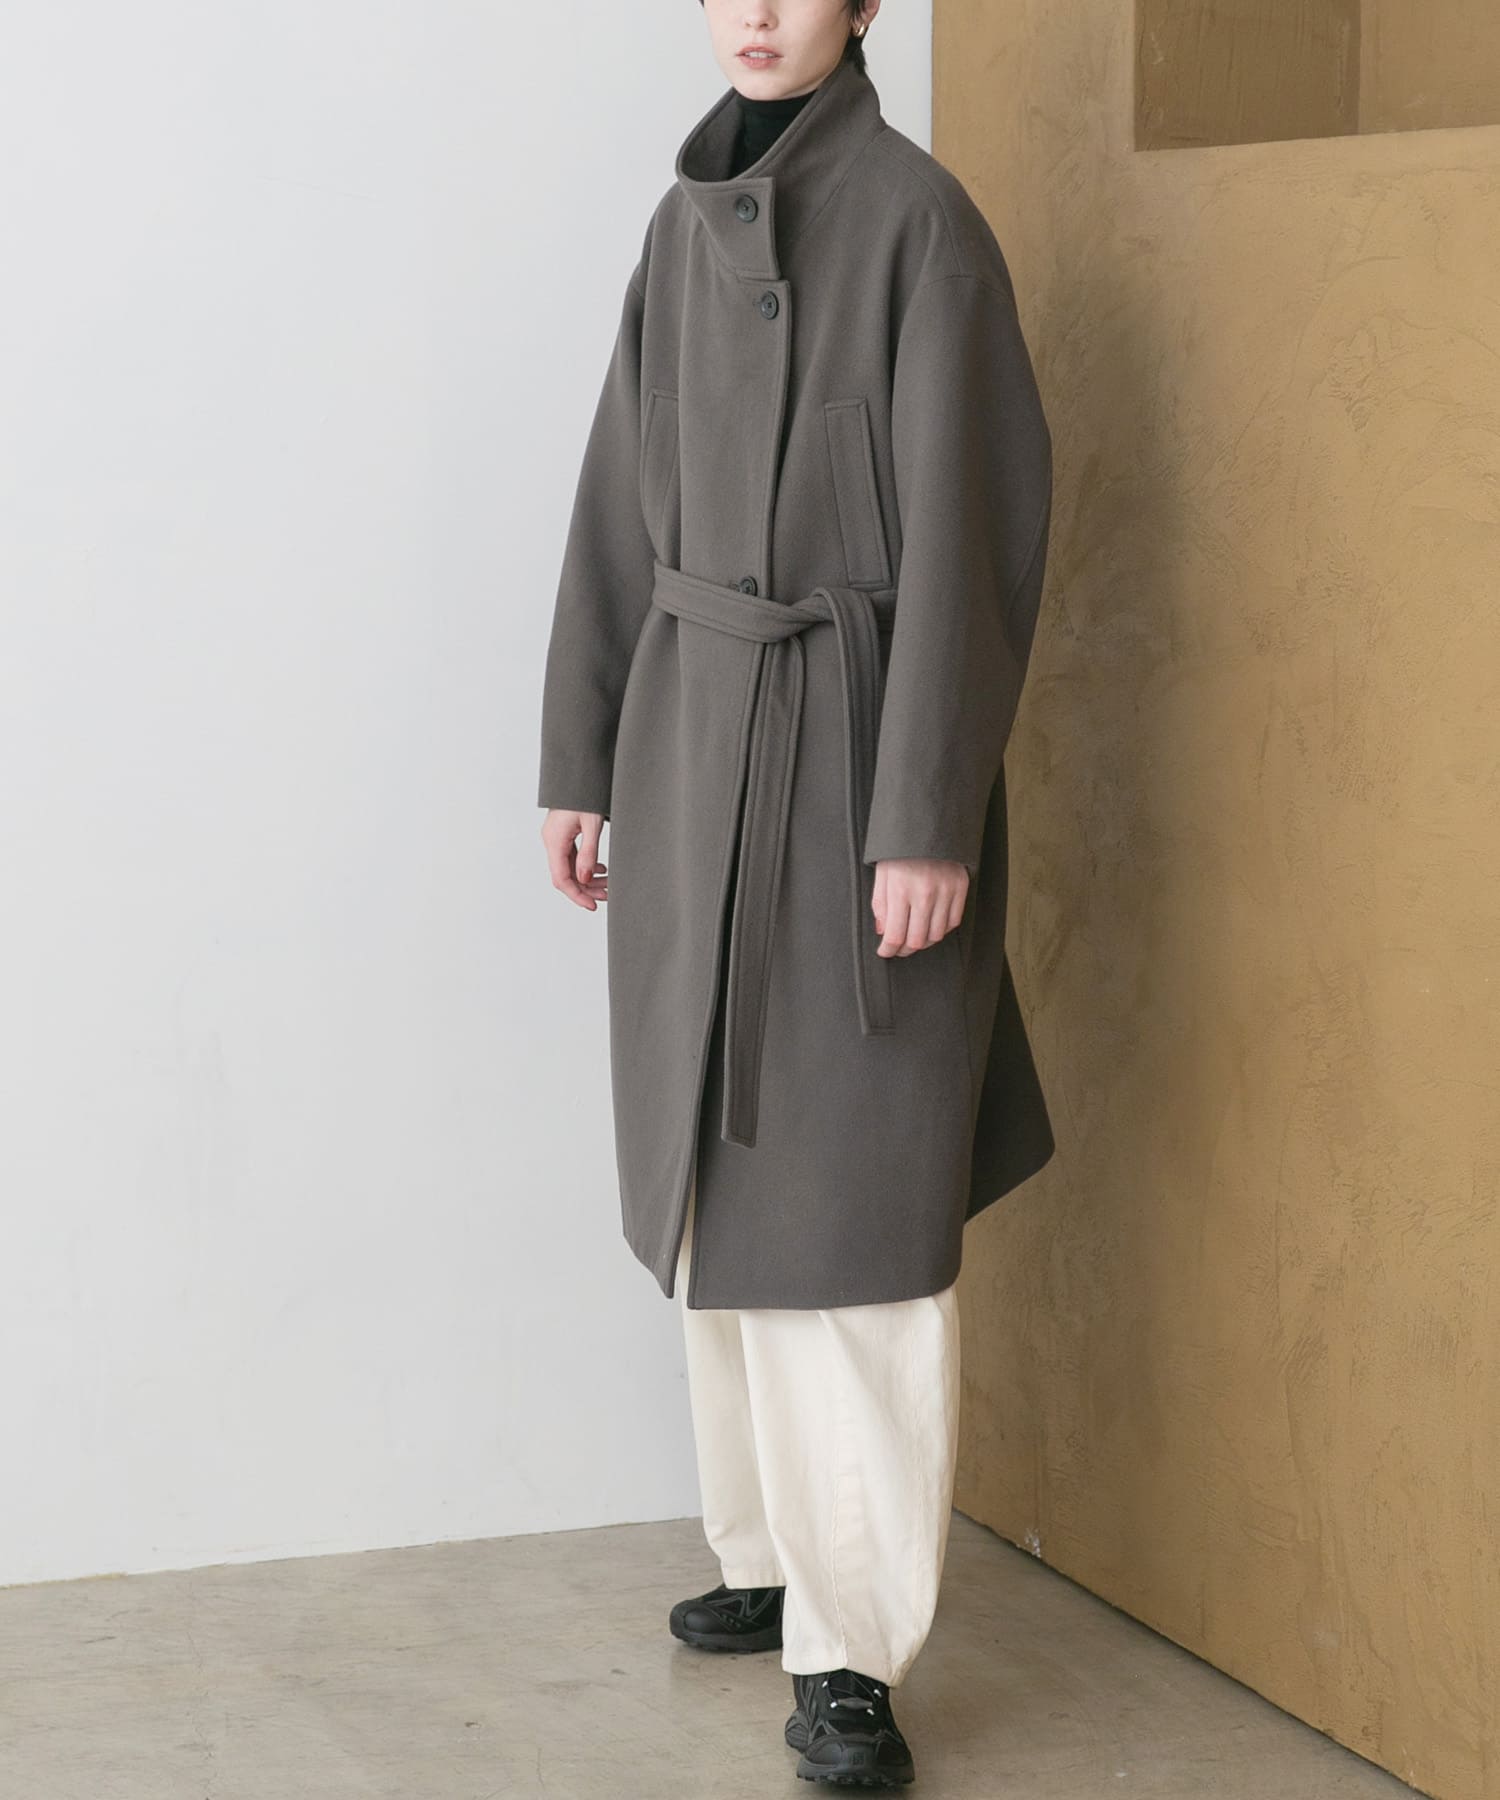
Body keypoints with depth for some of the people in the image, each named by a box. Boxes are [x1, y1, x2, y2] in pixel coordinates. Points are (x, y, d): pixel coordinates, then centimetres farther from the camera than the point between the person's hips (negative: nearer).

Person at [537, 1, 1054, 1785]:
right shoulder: (688, 219, 11)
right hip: (693, 737, 7)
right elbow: (622, 505, 14)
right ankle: (776, 1550, 29)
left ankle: (853, 1645, 2)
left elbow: (967, 531, -14)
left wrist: (928, 822, -18)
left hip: (851, 751, -7)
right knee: (726, 1180, 14)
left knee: (850, 1206, -5)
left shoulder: (918, 216, -10)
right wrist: (579, 762, 13)